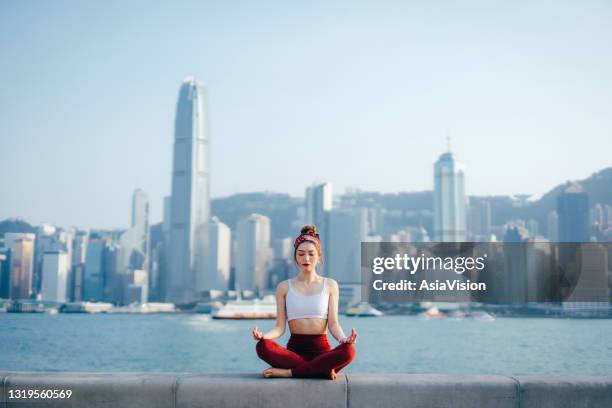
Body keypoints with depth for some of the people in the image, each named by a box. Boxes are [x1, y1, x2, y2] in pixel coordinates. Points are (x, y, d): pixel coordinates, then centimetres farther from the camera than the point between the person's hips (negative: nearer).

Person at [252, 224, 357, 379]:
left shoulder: (330, 285, 8)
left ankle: (288, 372, -23)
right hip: (294, 349, 0)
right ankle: (324, 370, -25)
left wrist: (343, 338, -22)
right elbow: (280, 327, 2)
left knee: (348, 351, -35)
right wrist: (263, 336, -20)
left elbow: (333, 323, 1)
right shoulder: (284, 287, 9)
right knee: (263, 346, -32)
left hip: (321, 349, 0)